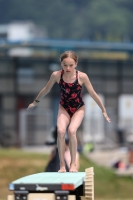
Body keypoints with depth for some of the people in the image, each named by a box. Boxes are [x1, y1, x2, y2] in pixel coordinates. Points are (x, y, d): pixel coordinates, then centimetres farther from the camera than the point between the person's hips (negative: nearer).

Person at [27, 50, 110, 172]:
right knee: (60, 131, -26)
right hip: (64, 108, 1)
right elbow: (46, 89, 3)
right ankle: (62, 165, -17)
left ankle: (73, 163, -13)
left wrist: (103, 111, 0)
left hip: (78, 109, -1)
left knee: (72, 130, -27)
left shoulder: (82, 76, -20)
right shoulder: (56, 75, -17)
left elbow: (93, 94, -7)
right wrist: (35, 102, 15)